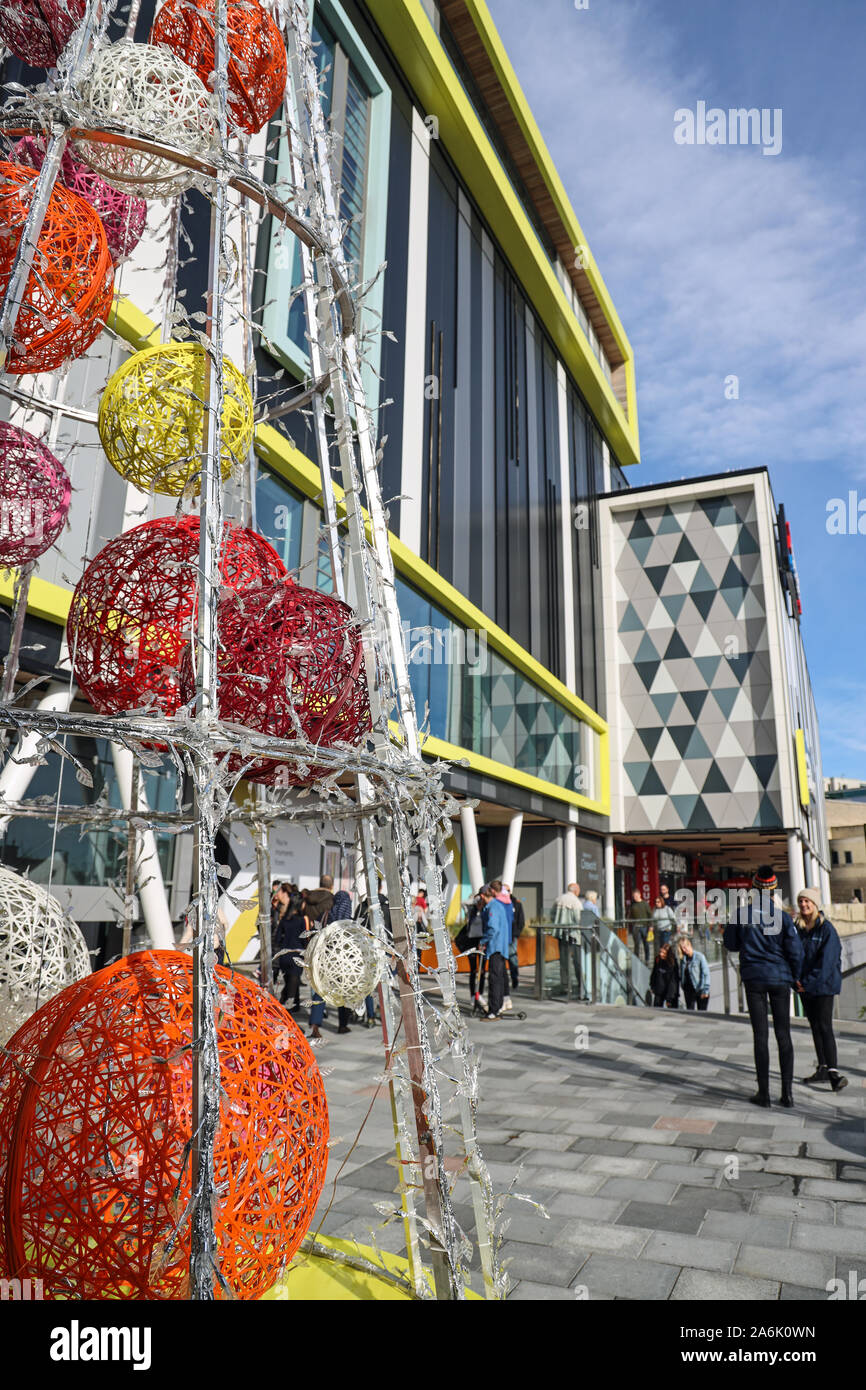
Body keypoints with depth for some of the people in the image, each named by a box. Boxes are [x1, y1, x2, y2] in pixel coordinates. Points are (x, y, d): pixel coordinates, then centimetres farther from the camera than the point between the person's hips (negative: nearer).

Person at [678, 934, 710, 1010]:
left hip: (700, 991, -5)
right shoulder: (683, 958, 4)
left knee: (702, 1012, 0)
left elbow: (706, 974, -10)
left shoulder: (700, 956, -11)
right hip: (688, 990, 5)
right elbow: (681, 974, 12)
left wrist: (705, 990, -13)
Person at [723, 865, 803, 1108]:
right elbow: (795, 951, -5)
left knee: (760, 1036, 5)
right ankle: (787, 1092, 11)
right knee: (783, 1035, 9)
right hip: (780, 979, 0)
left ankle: (764, 1093, 7)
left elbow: (730, 944, 5)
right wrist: (796, 977, 10)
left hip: (753, 979, 0)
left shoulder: (741, 915, -6)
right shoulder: (782, 917, -8)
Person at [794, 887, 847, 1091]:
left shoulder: (826, 928, -10)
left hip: (823, 985, -6)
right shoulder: (797, 927, 7)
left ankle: (833, 1071, -6)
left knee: (824, 1027, -9)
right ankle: (823, 1068, 20)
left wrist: (809, 982, -17)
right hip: (805, 986, 6)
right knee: (815, 1027, 12)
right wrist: (796, 979, -5)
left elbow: (827, 960, -15)